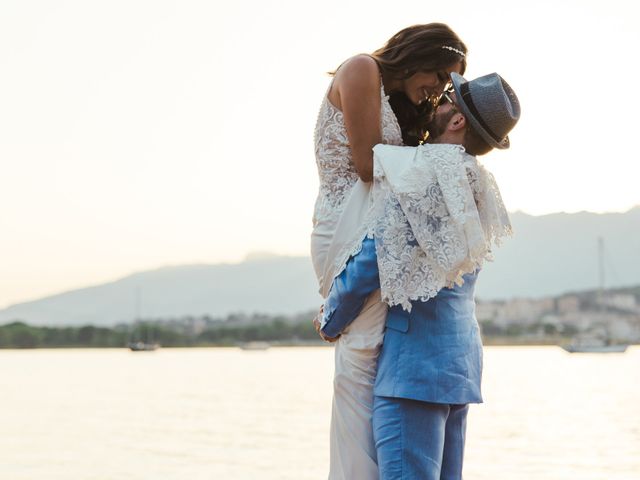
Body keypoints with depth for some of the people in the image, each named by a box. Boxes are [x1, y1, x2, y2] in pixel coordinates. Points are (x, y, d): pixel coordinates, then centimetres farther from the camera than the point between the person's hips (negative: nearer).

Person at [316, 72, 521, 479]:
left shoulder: (415, 180, -13)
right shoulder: (478, 194, 11)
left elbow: (368, 265, -12)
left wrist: (331, 321, 4)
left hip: (413, 362, -9)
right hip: (459, 359, 9)